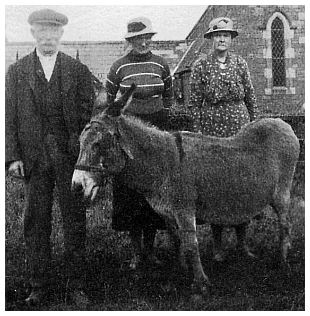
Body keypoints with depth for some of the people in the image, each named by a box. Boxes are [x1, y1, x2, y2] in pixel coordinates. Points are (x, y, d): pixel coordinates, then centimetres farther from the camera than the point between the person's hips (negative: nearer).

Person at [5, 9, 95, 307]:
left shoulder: (78, 71, 6)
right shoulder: (16, 72, 8)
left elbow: (89, 115, 4)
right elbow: (9, 117, 5)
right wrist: (12, 156, -4)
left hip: (70, 157, 0)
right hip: (33, 158, 1)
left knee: (75, 222, 4)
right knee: (35, 224, 6)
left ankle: (76, 286, 15)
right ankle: (39, 286, 18)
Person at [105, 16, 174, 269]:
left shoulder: (161, 65, 5)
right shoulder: (119, 67, -1)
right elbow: (108, 99, 9)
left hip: (157, 129, 2)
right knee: (129, 189, -1)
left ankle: (150, 247, 15)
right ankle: (137, 250, 8)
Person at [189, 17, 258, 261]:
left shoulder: (240, 64, 5)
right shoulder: (201, 65, 0)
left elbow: (251, 98, 9)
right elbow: (194, 102, 0)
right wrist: (198, 131, -5)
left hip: (240, 128, 2)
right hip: (212, 129, -2)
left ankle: (242, 241, 18)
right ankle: (217, 244, 14)